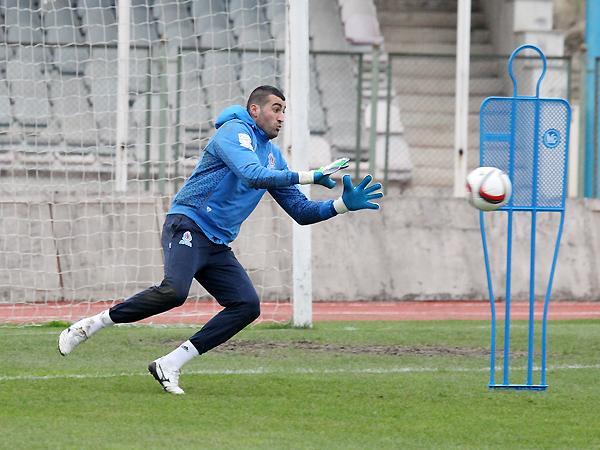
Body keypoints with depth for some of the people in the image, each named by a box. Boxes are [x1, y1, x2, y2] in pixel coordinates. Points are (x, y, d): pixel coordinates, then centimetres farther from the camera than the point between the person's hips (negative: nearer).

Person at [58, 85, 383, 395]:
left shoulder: (273, 156, 22)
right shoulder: (235, 132, -4)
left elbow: (302, 212, 22)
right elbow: (253, 176, -23)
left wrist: (345, 204, 7)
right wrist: (309, 177, -22)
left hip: (218, 246, 8)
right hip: (189, 225, -8)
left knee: (247, 305, -11)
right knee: (174, 291, -32)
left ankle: (169, 365, -10)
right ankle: (90, 325, -18)